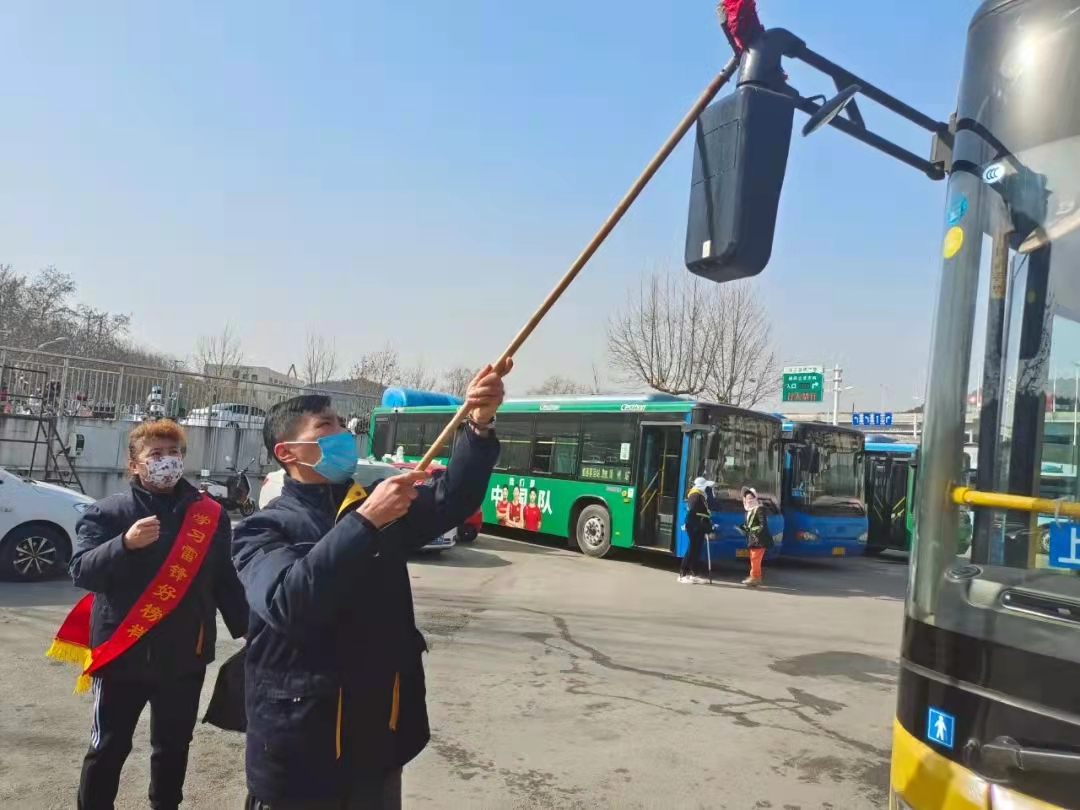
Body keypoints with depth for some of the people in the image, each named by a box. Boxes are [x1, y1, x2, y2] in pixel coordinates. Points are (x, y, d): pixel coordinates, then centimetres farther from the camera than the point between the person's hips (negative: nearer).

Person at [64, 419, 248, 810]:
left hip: (185, 657, 3)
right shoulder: (108, 512, -5)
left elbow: (225, 581, 7)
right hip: (123, 654, -2)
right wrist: (125, 543, -30)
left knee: (174, 746, 18)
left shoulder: (210, 514, 1)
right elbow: (80, 571, -14)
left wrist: (245, 628, 4)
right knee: (109, 747, 11)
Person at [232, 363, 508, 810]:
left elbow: (452, 498, -9)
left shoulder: (380, 506, 7)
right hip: (298, 749, -4)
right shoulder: (263, 529, -6)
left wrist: (480, 426, -24)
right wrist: (364, 522, -29)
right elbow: (288, 601, -24)